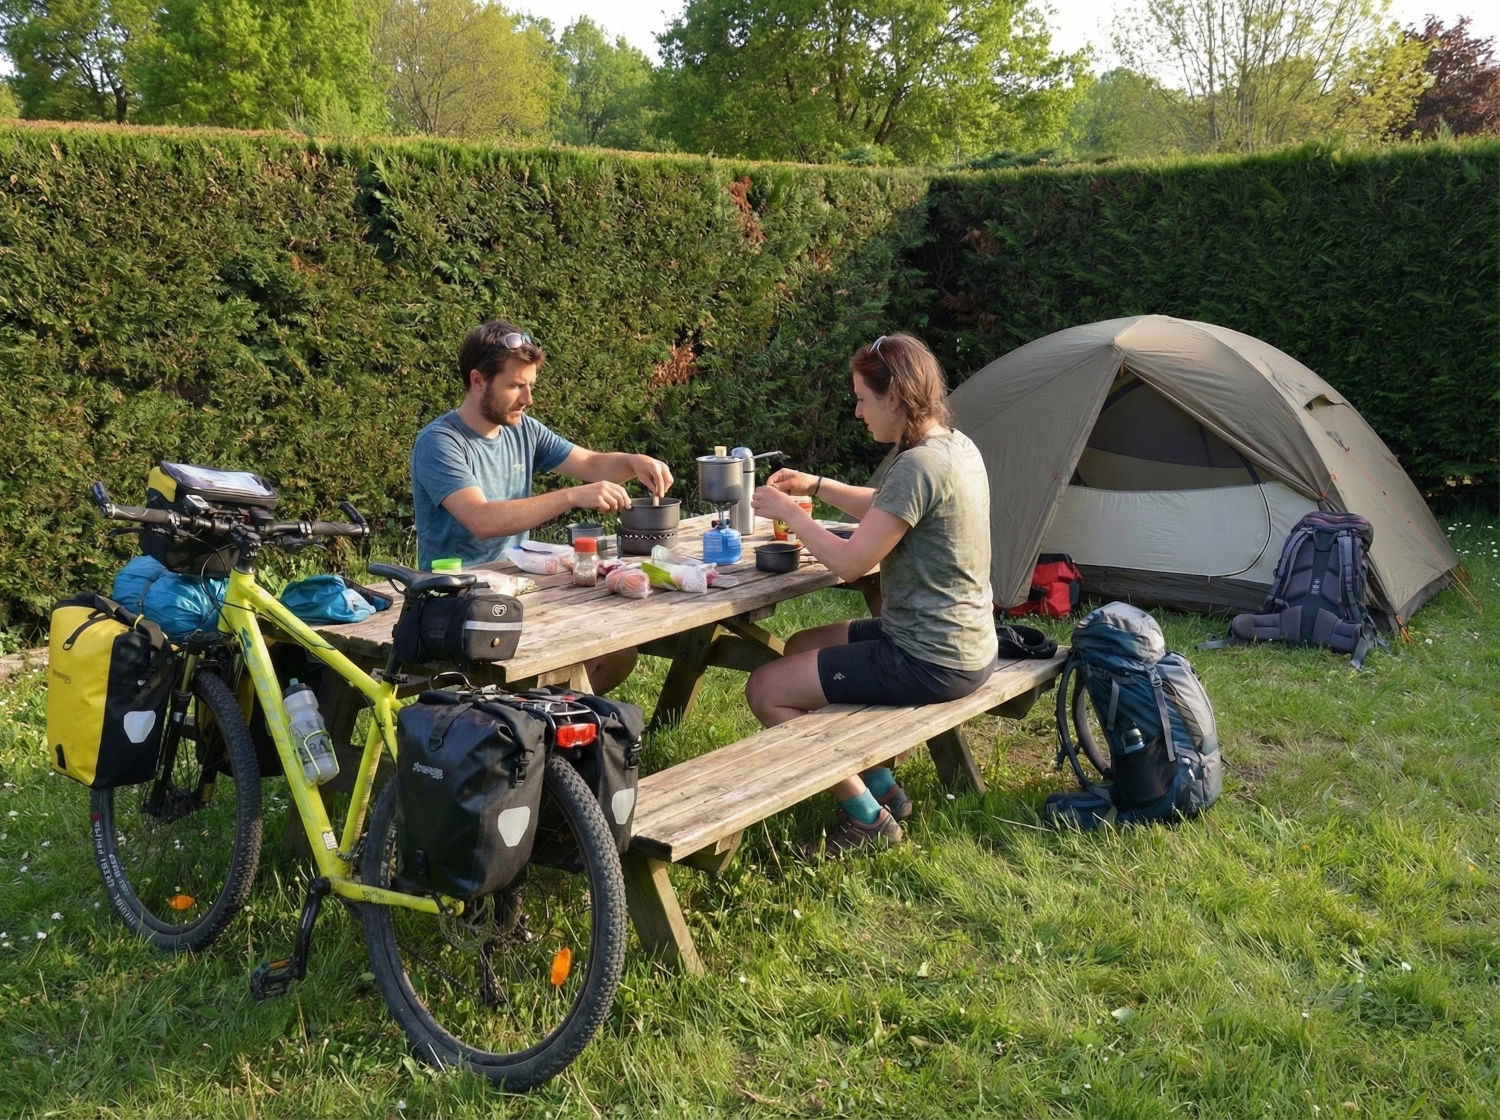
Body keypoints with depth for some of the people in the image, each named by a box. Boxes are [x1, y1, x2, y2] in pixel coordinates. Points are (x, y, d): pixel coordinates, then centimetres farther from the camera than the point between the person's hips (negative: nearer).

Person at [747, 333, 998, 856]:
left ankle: (868, 817, 7)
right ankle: (883, 786, 23)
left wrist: (786, 510, -8)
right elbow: (886, 512, 22)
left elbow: (850, 561, -22)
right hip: (963, 644, 10)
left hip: (931, 662, -10)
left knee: (766, 690, -5)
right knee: (799, 648, 24)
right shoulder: (957, 445, 6)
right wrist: (817, 486, 13)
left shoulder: (919, 466, -24)